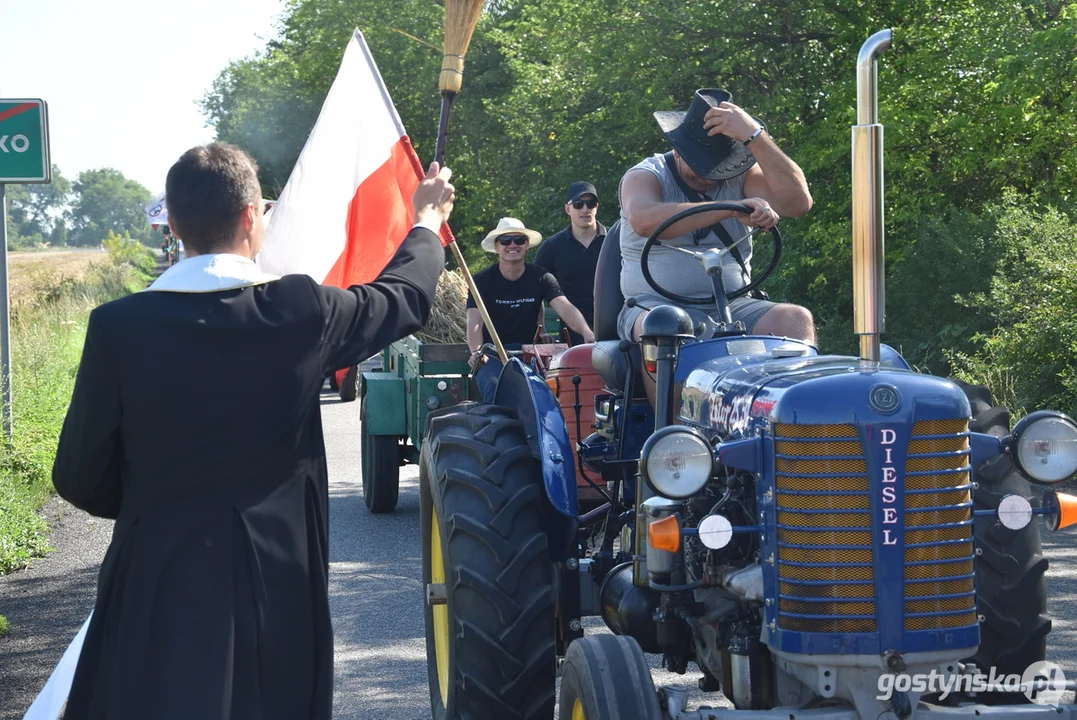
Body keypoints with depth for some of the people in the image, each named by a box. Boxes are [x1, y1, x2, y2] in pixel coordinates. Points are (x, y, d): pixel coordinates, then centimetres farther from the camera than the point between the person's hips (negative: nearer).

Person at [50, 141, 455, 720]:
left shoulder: (118, 327, -9)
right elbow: (405, 294, 12)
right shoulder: (302, 311, -8)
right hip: (276, 581, 1)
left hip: (156, 583, -1)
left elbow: (81, 479, -3)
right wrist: (427, 221, 33)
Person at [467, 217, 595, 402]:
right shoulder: (483, 281, -1)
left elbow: (565, 308, -12)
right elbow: (474, 323, -12)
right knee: (494, 386, -32)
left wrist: (587, 333, -33)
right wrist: (477, 352, -33)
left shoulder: (540, 278, 3)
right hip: (492, 354, -1)